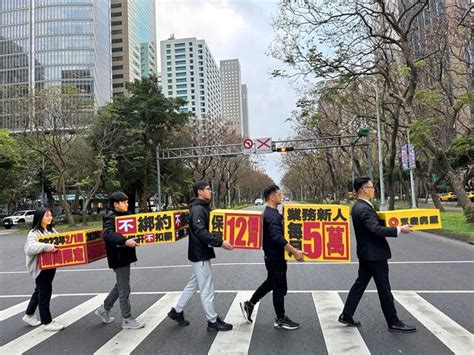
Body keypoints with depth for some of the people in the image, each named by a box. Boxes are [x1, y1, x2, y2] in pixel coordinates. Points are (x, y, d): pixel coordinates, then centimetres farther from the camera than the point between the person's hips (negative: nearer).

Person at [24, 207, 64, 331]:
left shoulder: (52, 231, 10)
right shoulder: (34, 233, -16)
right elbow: (29, 248, -31)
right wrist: (47, 247, -40)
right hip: (40, 267, -8)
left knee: (40, 291, 21)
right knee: (45, 293, 0)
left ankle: (29, 315, 39)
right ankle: (47, 322, 11)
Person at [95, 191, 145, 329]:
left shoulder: (124, 215, 12)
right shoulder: (111, 218, -16)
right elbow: (108, 234, -33)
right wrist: (125, 241, -44)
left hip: (125, 256, 9)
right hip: (118, 258, -9)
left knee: (120, 286, 21)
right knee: (124, 289, 0)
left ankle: (104, 310, 36)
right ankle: (127, 320, 12)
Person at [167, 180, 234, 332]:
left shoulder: (204, 207, 14)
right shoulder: (198, 209, -18)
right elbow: (201, 231, -28)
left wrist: (221, 240, 10)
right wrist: (220, 242, -30)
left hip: (201, 253, 10)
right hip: (200, 254, -10)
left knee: (194, 284, 20)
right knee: (207, 289, 1)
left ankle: (177, 311, 32)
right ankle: (213, 321, 13)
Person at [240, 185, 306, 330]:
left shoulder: (270, 213, 10)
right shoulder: (272, 215, -23)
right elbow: (278, 238, -32)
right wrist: (294, 251, -30)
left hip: (271, 255, 10)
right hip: (275, 256, -10)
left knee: (270, 282, 22)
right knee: (280, 288, 3)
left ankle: (249, 304, 30)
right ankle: (281, 320, 18)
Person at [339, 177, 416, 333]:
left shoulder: (358, 206, 10)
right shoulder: (364, 209, -23)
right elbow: (376, 230, -30)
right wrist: (399, 230, -26)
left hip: (366, 253, 10)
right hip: (374, 254, -10)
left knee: (360, 284, 15)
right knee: (384, 289, 3)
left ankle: (346, 315, 20)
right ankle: (394, 323, 17)